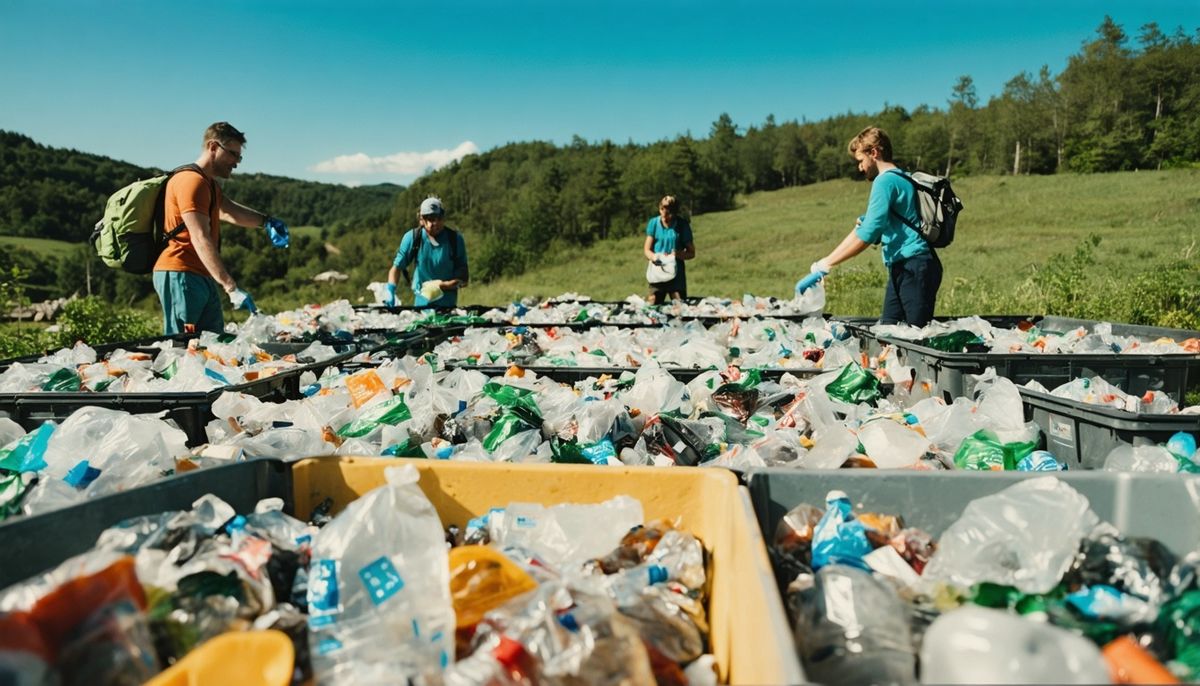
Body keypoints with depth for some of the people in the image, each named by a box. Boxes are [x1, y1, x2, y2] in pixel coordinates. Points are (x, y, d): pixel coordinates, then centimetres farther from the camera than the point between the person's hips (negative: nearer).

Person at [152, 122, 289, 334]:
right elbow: (200, 239, -21)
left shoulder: (208, 183, 24)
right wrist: (231, 288, -29)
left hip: (203, 278, 10)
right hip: (181, 276, -10)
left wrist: (265, 221, -4)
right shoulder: (192, 181, -12)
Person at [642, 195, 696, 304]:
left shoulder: (682, 225, -3)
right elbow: (647, 249, 3)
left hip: (676, 272, -1)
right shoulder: (653, 223, 1)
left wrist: (676, 254, -19)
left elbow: (691, 253, 1)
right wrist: (653, 256, -20)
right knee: (651, 305, -7)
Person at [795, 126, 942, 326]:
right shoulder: (899, 179, 21)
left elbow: (867, 235, -21)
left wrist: (823, 267, -20)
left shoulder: (885, 181, -11)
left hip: (914, 267, -10)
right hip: (902, 268, 10)